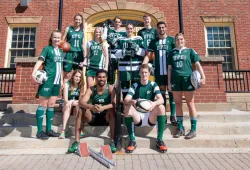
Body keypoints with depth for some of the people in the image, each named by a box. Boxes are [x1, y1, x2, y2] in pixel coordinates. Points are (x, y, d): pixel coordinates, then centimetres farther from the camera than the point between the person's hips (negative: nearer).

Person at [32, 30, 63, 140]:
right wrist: (34, 73, -33)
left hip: (56, 82, 7)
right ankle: (39, 131, 7)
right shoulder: (47, 49, -3)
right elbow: (40, 61, -17)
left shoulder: (61, 51, 15)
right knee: (43, 105, -1)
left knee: (51, 105, 10)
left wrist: (61, 80, 18)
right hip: (47, 81, -7)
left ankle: (48, 129, 19)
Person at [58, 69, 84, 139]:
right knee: (68, 105, -33)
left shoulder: (82, 86, 0)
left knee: (79, 106, -30)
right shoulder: (67, 84, -4)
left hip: (77, 108, 1)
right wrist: (71, 102, -34)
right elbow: (65, 99, -13)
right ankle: (63, 131, -41)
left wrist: (74, 102, -27)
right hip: (67, 107, -1)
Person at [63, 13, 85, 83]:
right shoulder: (68, 29, 5)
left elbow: (83, 45, 10)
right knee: (67, 75, -1)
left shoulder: (82, 31, 9)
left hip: (79, 54, 2)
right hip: (70, 53, -2)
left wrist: (85, 57, 5)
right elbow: (62, 41, 4)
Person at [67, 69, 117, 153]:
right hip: (93, 117, 2)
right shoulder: (91, 89, -6)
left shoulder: (111, 88, -12)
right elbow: (81, 102, -21)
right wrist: (91, 107, -43)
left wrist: (103, 107, -44)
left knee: (112, 110, -31)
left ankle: (112, 141, -26)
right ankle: (77, 141, -18)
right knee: (81, 110, -22)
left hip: (106, 118, -2)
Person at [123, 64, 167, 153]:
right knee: (127, 108, -27)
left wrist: (154, 103, -39)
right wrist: (132, 102, -39)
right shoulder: (135, 86, 1)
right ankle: (132, 140, -18)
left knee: (161, 107, -26)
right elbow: (126, 100, -14)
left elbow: (161, 99, -16)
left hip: (151, 118, 0)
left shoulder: (153, 85, 1)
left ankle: (159, 140, -16)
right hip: (137, 118, 0)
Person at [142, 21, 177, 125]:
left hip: (170, 71, -2)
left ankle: (172, 116, 8)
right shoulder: (153, 42, 10)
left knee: (171, 93, 2)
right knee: (161, 93, 7)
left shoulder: (171, 40, 5)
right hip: (159, 72, 2)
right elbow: (148, 56, 6)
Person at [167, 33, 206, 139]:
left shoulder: (190, 51, 9)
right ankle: (180, 128, 16)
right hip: (175, 79, 3)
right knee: (178, 104, 6)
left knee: (190, 104, 0)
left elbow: (197, 64, 3)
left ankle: (193, 130, 7)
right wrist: (169, 82, 6)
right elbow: (169, 68, 12)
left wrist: (203, 77, -10)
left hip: (188, 79, -2)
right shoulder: (172, 53, 14)